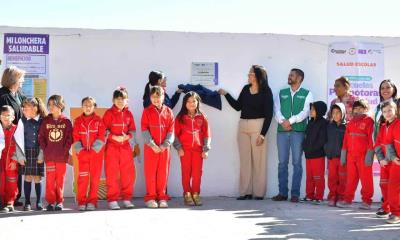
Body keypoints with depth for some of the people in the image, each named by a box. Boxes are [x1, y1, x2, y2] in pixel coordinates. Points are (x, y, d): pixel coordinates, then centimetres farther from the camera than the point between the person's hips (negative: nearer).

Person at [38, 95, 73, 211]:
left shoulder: (66, 121, 1)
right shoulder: (46, 121, 6)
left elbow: (69, 138, -1)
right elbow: (41, 137, 5)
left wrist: (65, 151, -10)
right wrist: (45, 150, -5)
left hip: (62, 157, -1)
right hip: (49, 156, 1)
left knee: (60, 179, 4)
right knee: (50, 179, 1)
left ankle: (59, 201, 11)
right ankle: (50, 201, 7)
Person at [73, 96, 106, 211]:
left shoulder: (98, 120, 3)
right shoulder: (78, 121, 7)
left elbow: (101, 136, -3)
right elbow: (75, 137, 3)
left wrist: (94, 149, -12)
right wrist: (80, 150, -10)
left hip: (96, 153, -1)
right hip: (82, 153, 1)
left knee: (95, 178, 1)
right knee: (82, 178, -3)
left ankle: (92, 201, 7)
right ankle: (81, 202, 3)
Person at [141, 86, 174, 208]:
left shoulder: (168, 111, 7)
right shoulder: (147, 111, 2)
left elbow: (171, 130, 3)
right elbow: (144, 130, -5)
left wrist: (165, 144, -10)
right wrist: (152, 145, -14)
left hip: (164, 147, 2)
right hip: (150, 147, -2)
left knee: (163, 173, 5)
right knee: (150, 172, 1)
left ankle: (162, 197, 13)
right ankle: (150, 197, 8)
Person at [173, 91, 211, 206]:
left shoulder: (202, 117, 6)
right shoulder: (180, 117, 4)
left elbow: (207, 134, 6)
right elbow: (176, 134, 2)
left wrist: (206, 149, 0)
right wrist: (179, 147, -7)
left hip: (198, 149, 1)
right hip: (185, 149, -1)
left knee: (197, 172, 1)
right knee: (186, 172, 2)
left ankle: (196, 194, 12)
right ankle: (187, 194, 11)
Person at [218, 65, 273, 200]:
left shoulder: (266, 92, -6)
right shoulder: (245, 89, 9)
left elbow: (269, 114, -8)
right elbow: (237, 106, 17)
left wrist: (263, 134, -13)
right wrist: (226, 95, 12)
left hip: (258, 127, -5)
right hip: (243, 126, 5)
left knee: (258, 160, -1)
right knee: (244, 160, 6)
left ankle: (259, 192, 6)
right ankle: (245, 192, 11)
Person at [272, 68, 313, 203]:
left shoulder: (306, 94, 7)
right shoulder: (281, 93, 17)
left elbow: (305, 112, -5)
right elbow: (276, 110, 5)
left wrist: (290, 121, -14)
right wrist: (282, 121, -13)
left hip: (298, 131, -3)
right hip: (282, 131, 3)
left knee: (297, 163, -3)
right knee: (282, 162, 2)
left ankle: (295, 194, 0)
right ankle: (282, 193, 7)